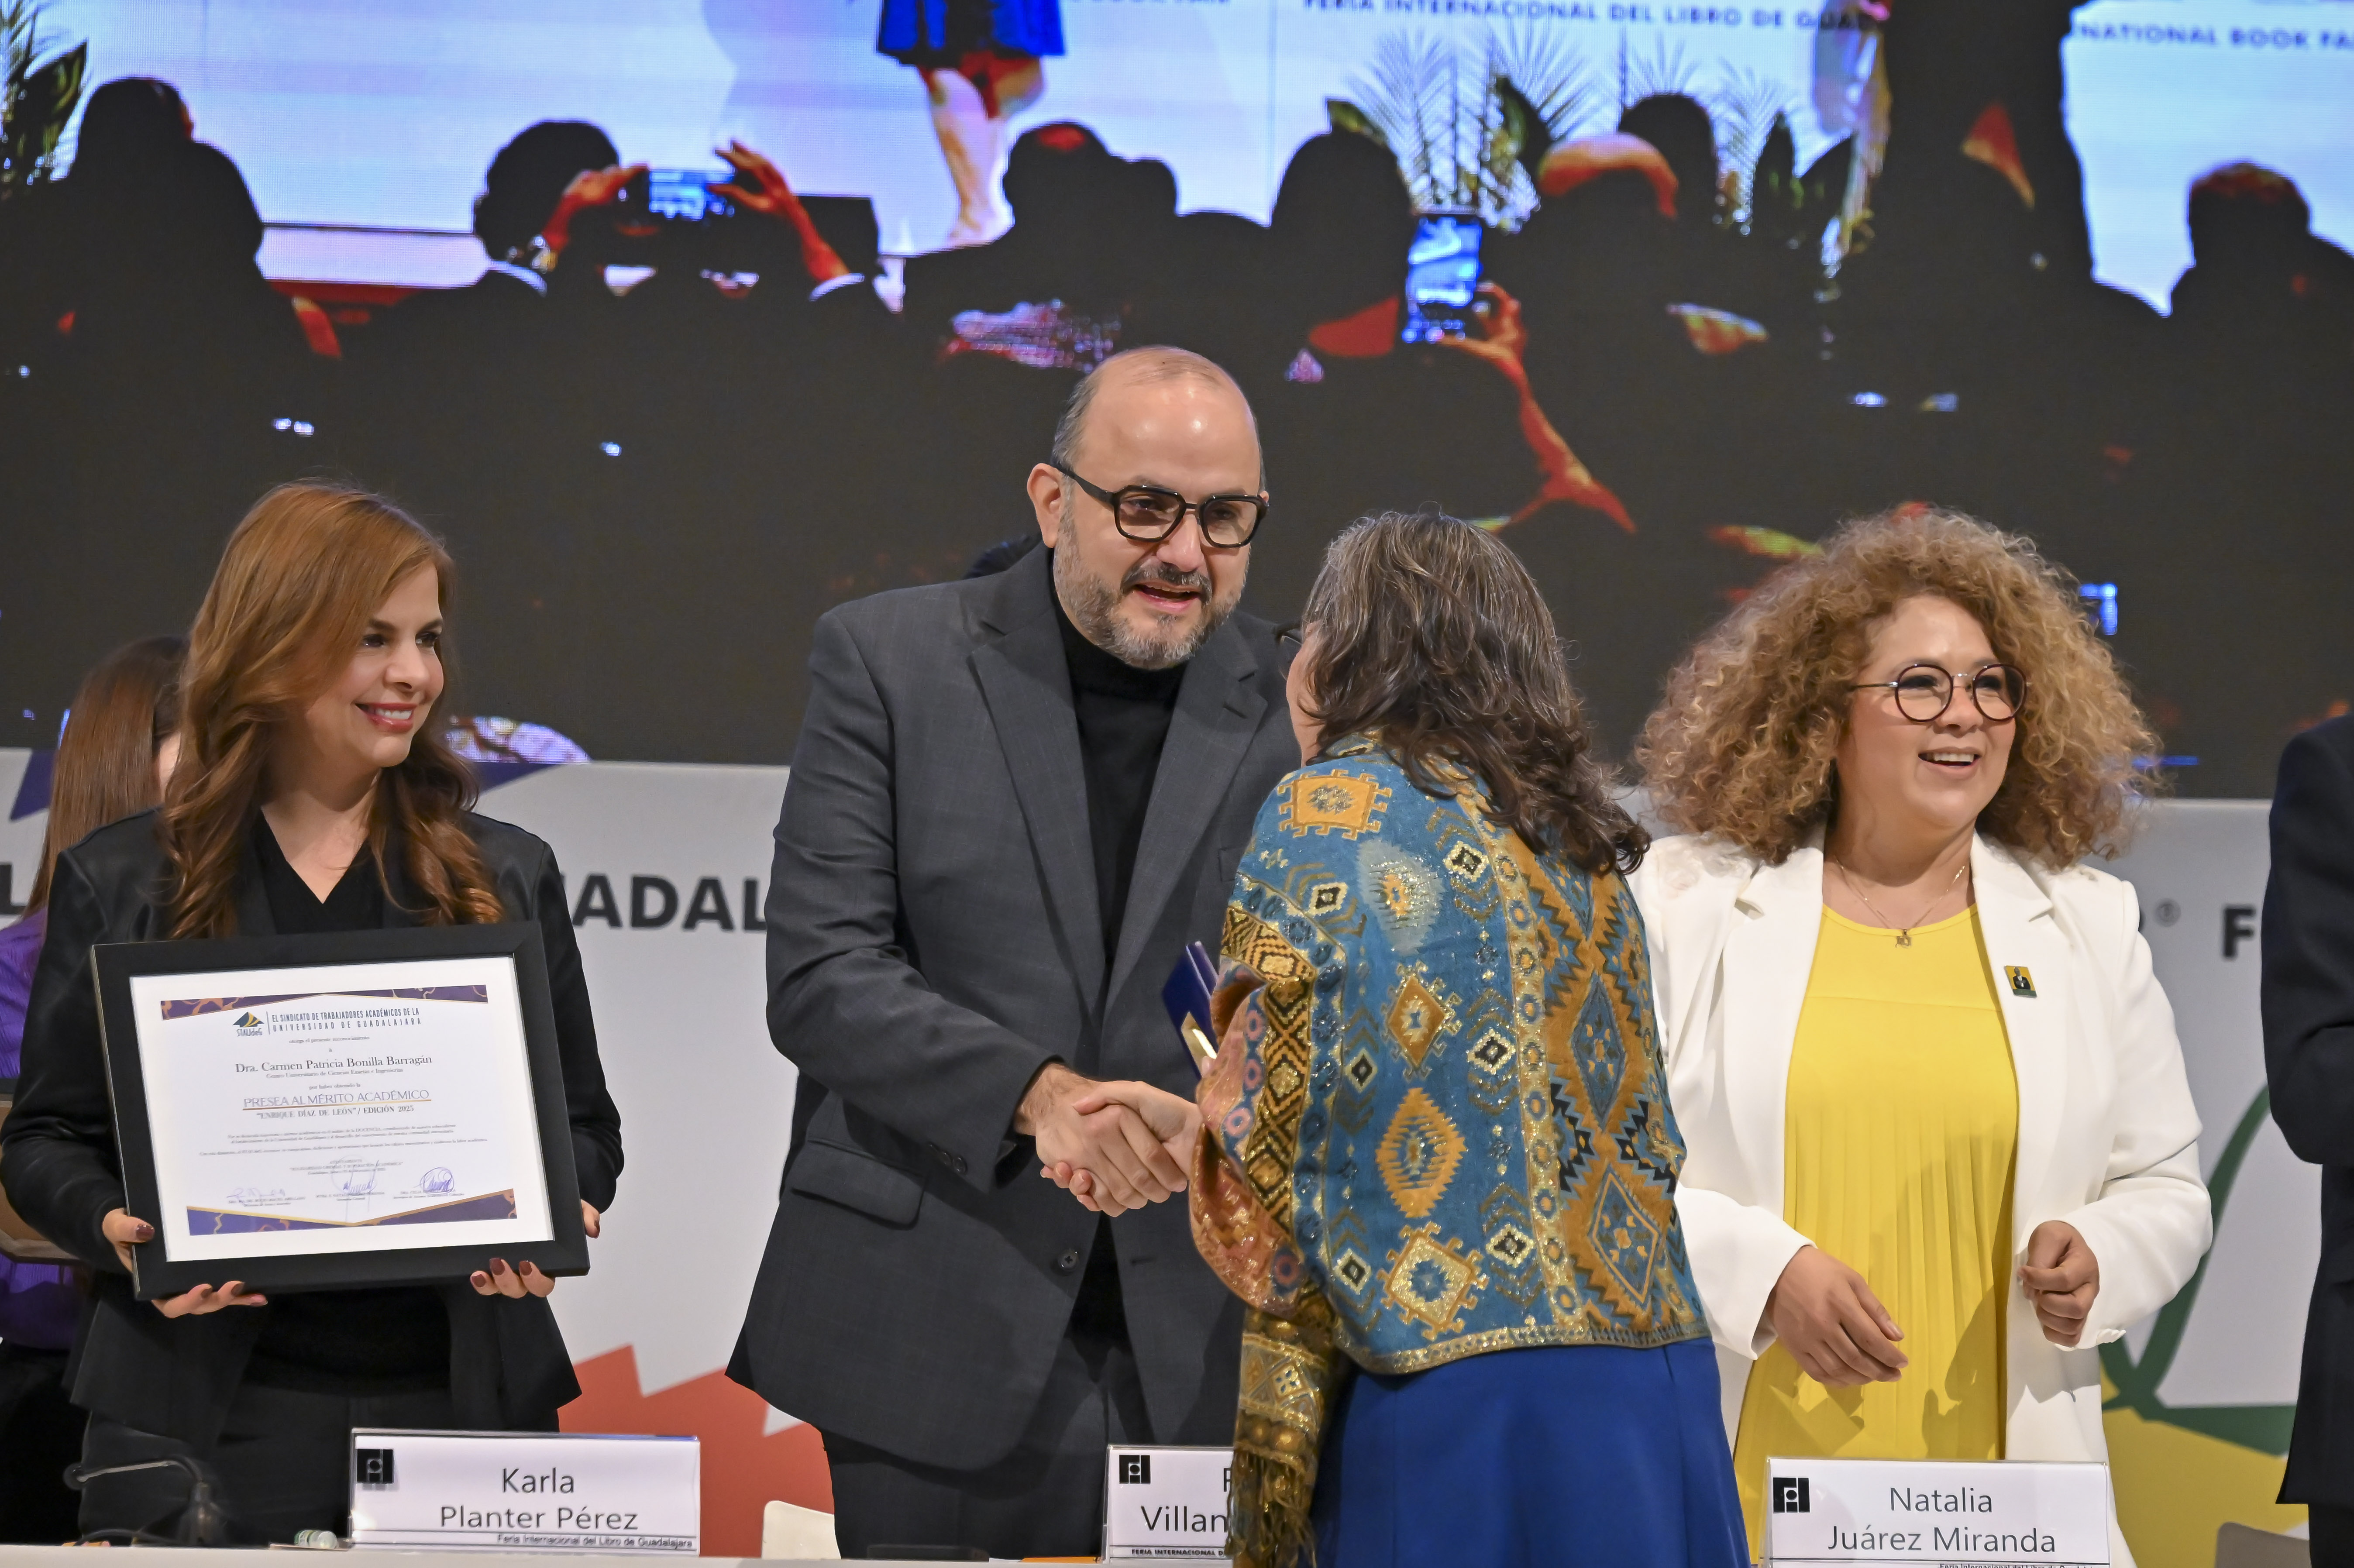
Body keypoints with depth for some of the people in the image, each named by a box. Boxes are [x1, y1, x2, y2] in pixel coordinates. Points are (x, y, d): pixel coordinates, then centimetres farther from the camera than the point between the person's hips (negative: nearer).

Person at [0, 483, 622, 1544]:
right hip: (202, 1411, -1)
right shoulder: (120, 885, 6)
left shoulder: (506, 880, 12)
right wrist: (116, 1230, -14)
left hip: (458, 1406, 2)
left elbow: (585, 1125, 12)